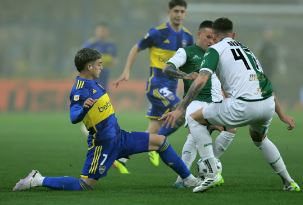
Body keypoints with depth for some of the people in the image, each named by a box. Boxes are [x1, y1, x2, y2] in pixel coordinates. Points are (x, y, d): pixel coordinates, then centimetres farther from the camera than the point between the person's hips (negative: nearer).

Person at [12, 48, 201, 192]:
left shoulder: (93, 83, 7)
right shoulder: (80, 90, -21)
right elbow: (74, 118, -33)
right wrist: (84, 108, -50)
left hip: (118, 137, 9)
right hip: (103, 144, -9)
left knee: (160, 141, 6)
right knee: (85, 185, -10)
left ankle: (189, 179, 16)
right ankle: (37, 181, 3)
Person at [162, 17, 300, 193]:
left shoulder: (215, 49, 8)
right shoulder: (246, 49, 29)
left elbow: (201, 81, -7)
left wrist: (180, 109, -7)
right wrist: (281, 114, 34)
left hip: (244, 105, -7)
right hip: (268, 105, 7)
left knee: (195, 119, 12)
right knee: (259, 138, 39)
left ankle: (212, 173, 1)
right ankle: (289, 182, 37)